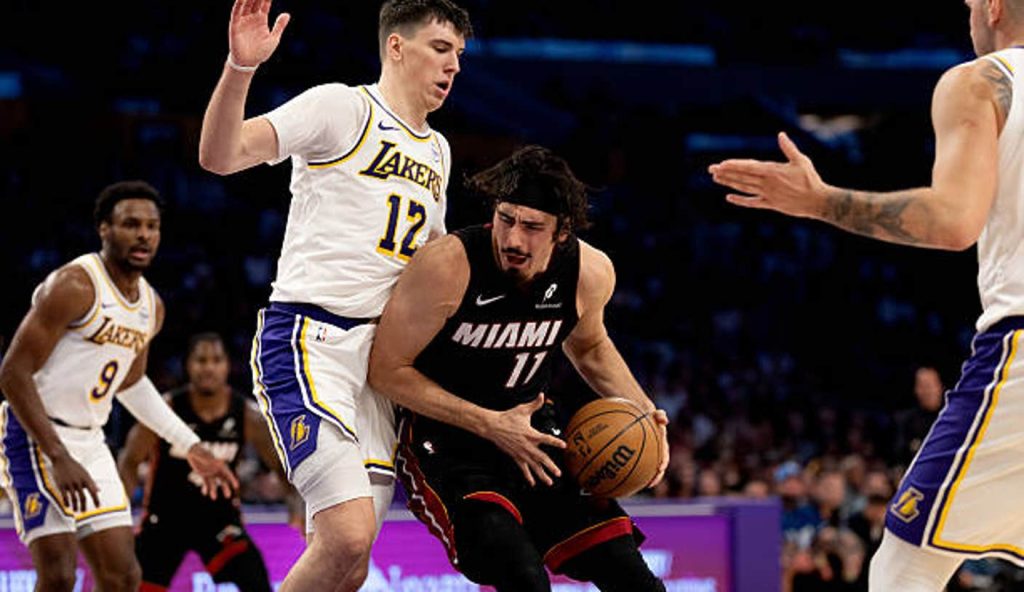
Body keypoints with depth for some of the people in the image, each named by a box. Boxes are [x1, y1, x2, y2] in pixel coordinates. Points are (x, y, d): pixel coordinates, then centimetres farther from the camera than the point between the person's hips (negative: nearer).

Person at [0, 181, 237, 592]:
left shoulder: (151, 306, 9)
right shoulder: (74, 287, -17)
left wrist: (190, 447, 22)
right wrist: (60, 460, -26)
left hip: (89, 442, 8)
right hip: (35, 435, -8)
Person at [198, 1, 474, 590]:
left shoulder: (437, 151, 21)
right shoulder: (342, 108, -3)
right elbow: (220, 155, -16)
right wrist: (241, 67, -31)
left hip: (380, 359, 8)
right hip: (310, 338, -8)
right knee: (349, 536, -25)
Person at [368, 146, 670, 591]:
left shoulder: (590, 273, -8)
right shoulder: (447, 266, -25)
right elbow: (386, 371, -17)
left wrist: (643, 412, -1)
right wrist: (489, 425, -23)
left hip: (534, 434, 5)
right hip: (446, 444, -5)